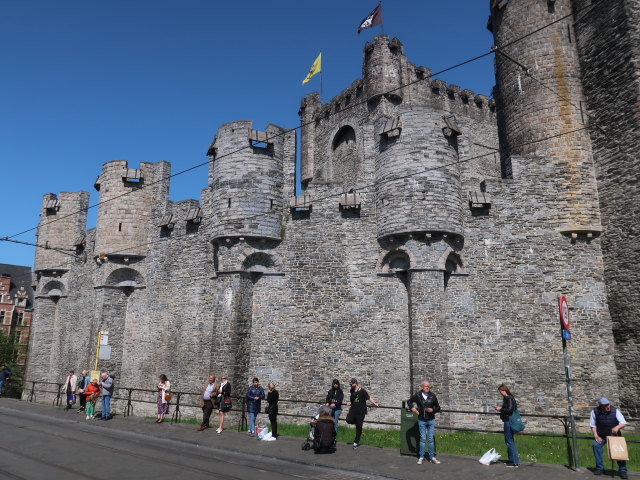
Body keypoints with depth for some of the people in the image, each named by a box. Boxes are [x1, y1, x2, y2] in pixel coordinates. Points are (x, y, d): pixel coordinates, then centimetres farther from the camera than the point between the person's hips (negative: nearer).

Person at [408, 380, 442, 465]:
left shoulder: (433, 396, -3)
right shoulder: (417, 395, -5)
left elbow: (438, 408, 6)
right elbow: (409, 402, 11)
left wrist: (433, 410, -13)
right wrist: (412, 408, -6)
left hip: (431, 420, 1)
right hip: (422, 420, -1)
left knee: (431, 439, 6)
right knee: (422, 438, 3)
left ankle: (432, 457, 17)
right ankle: (421, 457, 13)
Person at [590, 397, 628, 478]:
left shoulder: (615, 411, -16)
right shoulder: (595, 412, -14)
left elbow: (624, 423, -16)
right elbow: (593, 425, -3)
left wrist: (617, 427, -37)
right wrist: (596, 436, -14)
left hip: (614, 435, 0)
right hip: (601, 436, 0)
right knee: (596, 445, -22)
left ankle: (622, 470, 4)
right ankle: (600, 468, -8)